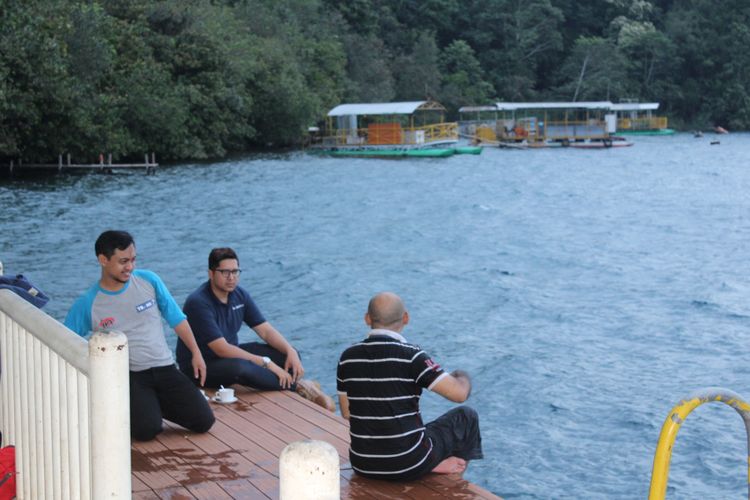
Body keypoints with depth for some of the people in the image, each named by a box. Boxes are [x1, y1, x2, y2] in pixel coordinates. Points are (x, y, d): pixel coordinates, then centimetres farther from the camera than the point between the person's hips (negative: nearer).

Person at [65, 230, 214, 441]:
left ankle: (154, 403, 17)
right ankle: (129, 407, 9)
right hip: (129, 375, -3)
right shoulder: (87, 304, -6)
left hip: (165, 368, 3)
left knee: (204, 421, -9)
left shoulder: (149, 281, 1)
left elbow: (177, 319, 9)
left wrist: (196, 353, 6)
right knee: (147, 429, -27)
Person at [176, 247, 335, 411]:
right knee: (239, 367, -38)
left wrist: (291, 352, -17)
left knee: (287, 354, -5)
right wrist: (267, 363, -29)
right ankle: (298, 386, -21)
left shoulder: (239, 294, 0)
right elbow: (222, 349, -28)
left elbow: (265, 330, 2)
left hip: (230, 355, 8)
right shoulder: (199, 303, -24)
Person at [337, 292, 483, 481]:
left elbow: (346, 413, 8)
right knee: (466, 416, 18)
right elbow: (459, 393, -16)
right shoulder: (411, 356, -17)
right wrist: (462, 377, 7)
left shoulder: (347, 357, -2)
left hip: (362, 465, 5)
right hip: (408, 465, -5)